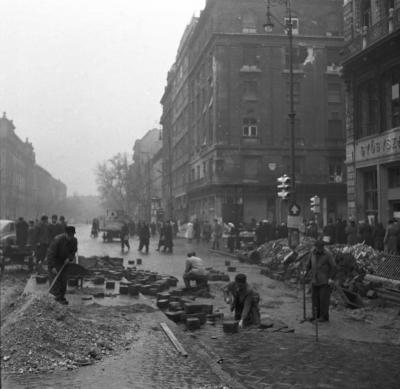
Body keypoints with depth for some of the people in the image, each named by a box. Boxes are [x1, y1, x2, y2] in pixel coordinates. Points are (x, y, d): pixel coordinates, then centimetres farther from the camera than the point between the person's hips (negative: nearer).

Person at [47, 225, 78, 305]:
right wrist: (52, 267, -29)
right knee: (55, 277, -13)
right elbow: (51, 253, -26)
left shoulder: (74, 240, -13)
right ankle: (58, 296, -10)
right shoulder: (57, 240, -30)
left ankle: (62, 296, 12)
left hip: (64, 261, 5)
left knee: (64, 279, 3)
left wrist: (69, 258, -15)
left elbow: (74, 251, 5)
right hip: (54, 259, -5)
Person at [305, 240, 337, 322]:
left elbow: (333, 267, -10)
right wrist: (306, 271, 2)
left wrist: (331, 278, -16)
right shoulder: (312, 253, 4)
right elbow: (309, 263, 17)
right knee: (315, 298, 8)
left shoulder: (327, 255, -11)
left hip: (325, 281, -5)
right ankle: (316, 315, 18)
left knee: (324, 298, -2)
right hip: (315, 280, 6)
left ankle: (324, 316, 6)